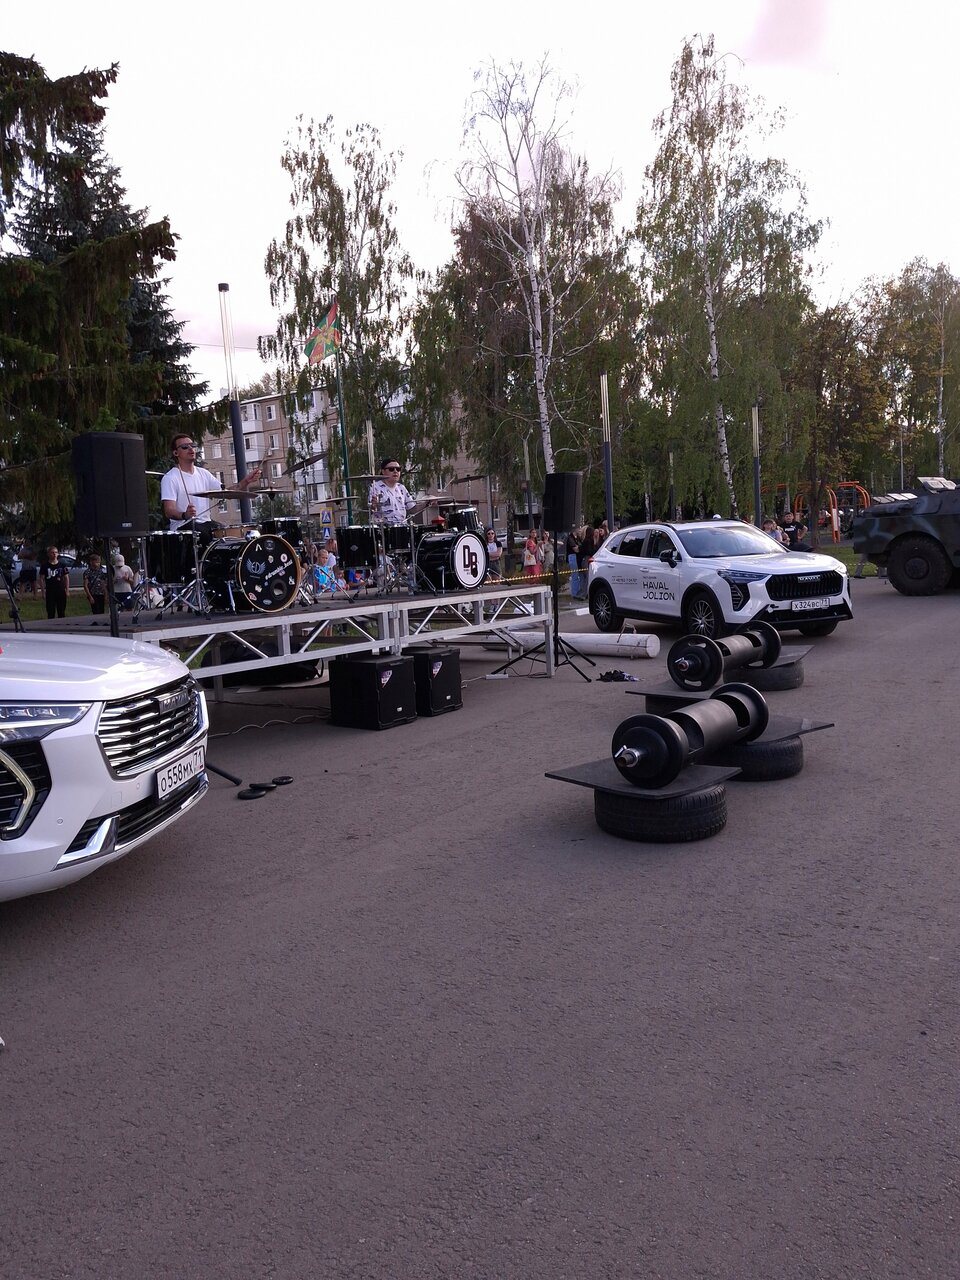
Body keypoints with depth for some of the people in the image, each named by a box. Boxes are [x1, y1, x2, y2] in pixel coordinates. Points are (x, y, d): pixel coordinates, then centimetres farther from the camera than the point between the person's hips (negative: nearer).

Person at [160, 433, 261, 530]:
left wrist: (246, 481, -12)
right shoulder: (170, 478, -6)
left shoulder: (203, 473, 13)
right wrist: (184, 515, -38)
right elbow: (169, 511, -15)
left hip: (206, 524, 7)